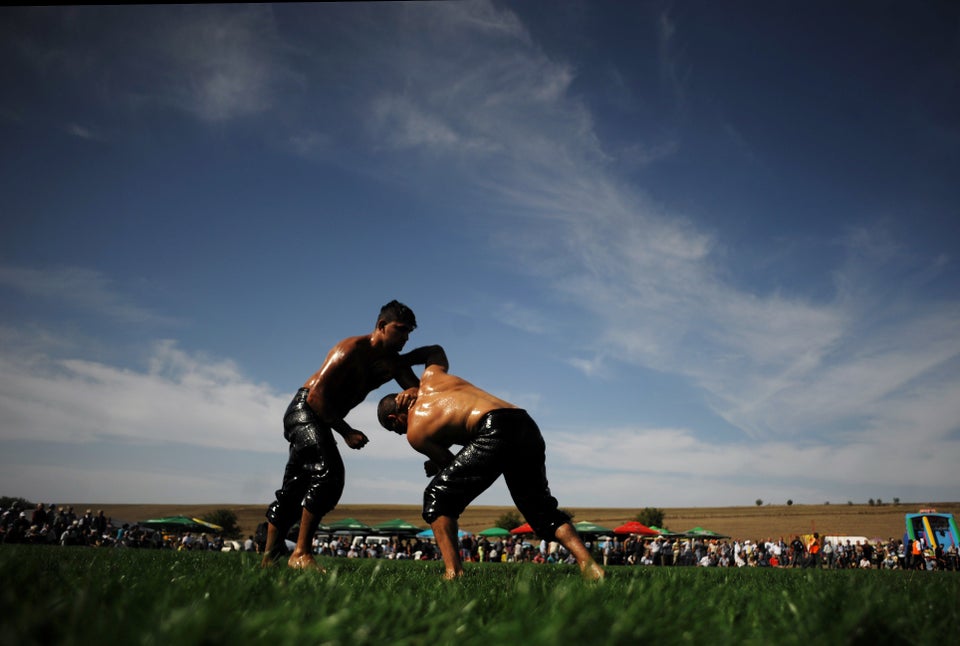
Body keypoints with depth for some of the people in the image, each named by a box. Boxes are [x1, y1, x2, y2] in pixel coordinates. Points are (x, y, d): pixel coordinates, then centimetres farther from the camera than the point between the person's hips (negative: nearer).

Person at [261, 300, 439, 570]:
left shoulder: (395, 363, 4)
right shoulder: (353, 349, -19)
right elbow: (317, 395, -24)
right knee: (329, 472, -23)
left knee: (294, 490, 12)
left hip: (324, 418, 9)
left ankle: (268, 560, 21)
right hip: (304, 409, -9)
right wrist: (346, 431, -21)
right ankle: (301, 553, -16)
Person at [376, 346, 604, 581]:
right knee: (540, 508, 18)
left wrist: (434, 467, 38)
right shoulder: (430, 376, 26)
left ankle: (452, 571, -1)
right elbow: (436, 350, 46)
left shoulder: (414, 433, 12)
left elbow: (448, 462, 17)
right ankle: (588, 563, 4)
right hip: (527, 426, 7)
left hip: (494, 431, -7)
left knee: (438, 498, 9)